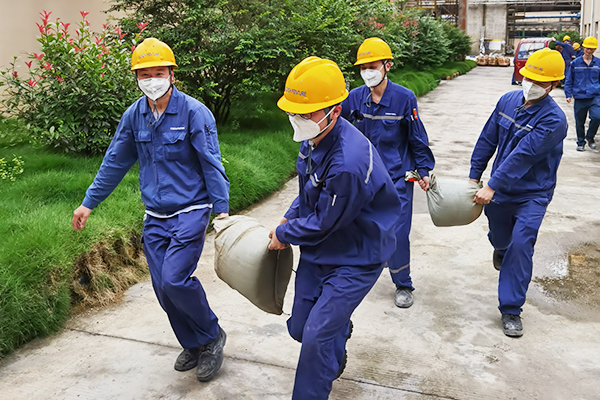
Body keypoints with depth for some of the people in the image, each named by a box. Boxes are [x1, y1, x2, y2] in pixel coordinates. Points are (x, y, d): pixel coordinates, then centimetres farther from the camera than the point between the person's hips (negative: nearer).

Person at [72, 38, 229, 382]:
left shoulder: (194, 112, -12)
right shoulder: (134, 116, 4)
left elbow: (212, 164, -11)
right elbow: (115, 162, 14)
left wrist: (222, 209, -16)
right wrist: (89, 203, 17)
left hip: (190, 210, -5)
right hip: (155, 217, 6)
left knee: (175, 279, -17)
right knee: (163, 289, 6)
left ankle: (212, 336, 9)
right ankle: (193, 345, 28)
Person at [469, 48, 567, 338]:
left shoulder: (553, 119, -22)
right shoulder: (508, 101, -5)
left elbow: (522, 157, -27)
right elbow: (488, 139, 3)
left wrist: (491, 187, -29)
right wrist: (475, 176, 5)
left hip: (531, 195, -5)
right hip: (498, 190, 5)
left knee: (520, 247, -10)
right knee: (499, 238, 24)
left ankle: (511, 310, 2)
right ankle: (502, 249, 63)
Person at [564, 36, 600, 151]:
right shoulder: (575, 63, 1)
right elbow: (568, 80, 6)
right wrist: (568, 94, 0)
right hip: (580, 97, 0)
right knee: (579, 122, 8)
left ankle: (590, 136, 6)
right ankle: (581, 143, 27)